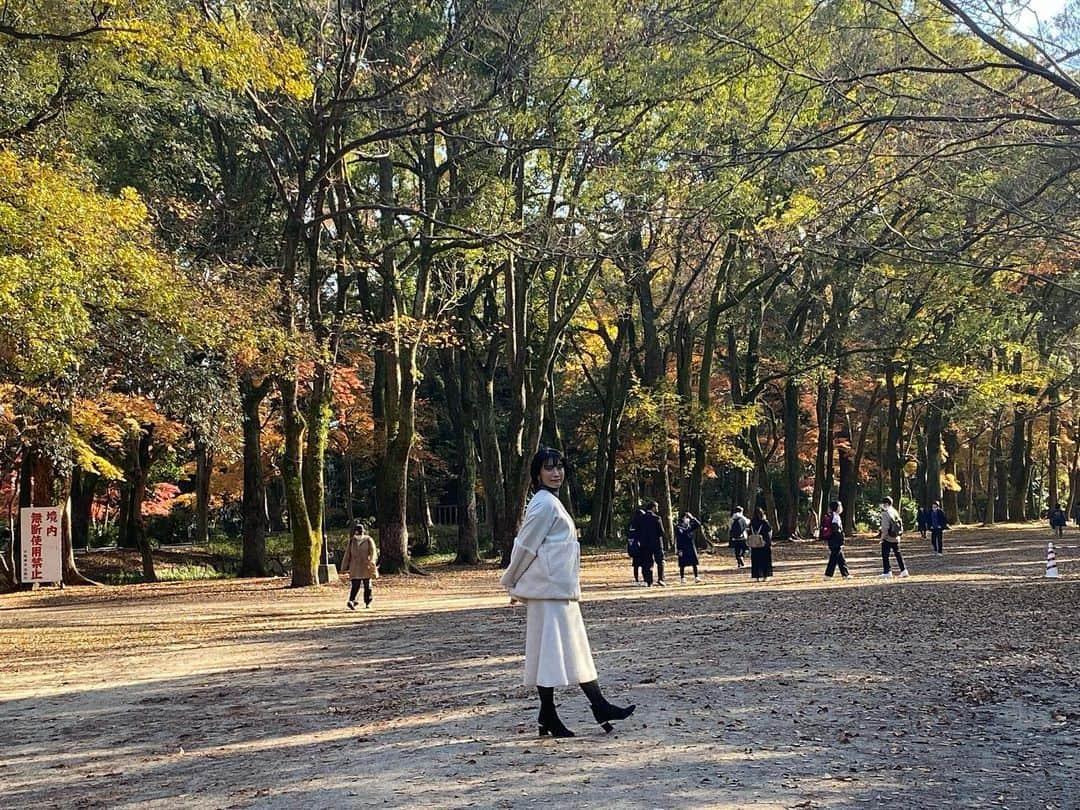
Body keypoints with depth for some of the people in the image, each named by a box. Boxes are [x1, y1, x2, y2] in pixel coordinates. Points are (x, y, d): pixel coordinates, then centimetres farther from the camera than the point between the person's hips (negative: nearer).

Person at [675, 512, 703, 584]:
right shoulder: (678, 528, -4)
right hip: (683, 549, -3)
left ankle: (696, 578, 5)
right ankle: (682, 579, 10)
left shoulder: (691, 526, 8)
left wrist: (692, 518, -10)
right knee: (682, 565, 2)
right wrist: (679, 549, -11)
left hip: (691, 548, 3)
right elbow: (677, 540, -6)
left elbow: (698, 524, -2)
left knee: (694, 563, 1)